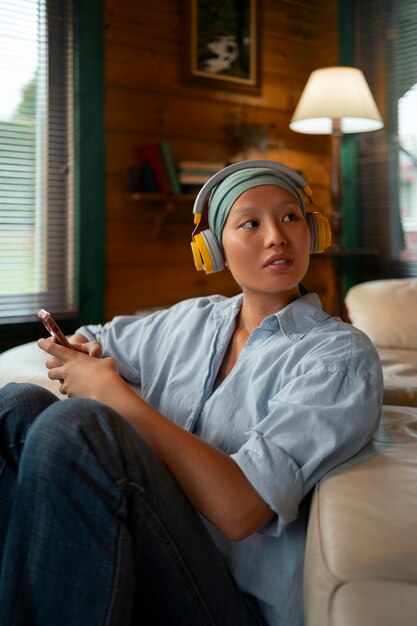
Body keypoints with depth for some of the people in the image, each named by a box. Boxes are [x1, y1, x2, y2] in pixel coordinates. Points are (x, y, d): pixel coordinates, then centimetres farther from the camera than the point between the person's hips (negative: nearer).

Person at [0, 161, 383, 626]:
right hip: (140, 559, 6)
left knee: (72, 424, -27)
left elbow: (240, 509, -20)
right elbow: (89, 340, 30)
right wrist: (74, 354, 2)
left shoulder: (341, 356, -8)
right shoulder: (191, 321, 12)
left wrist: (111, 392, -13)